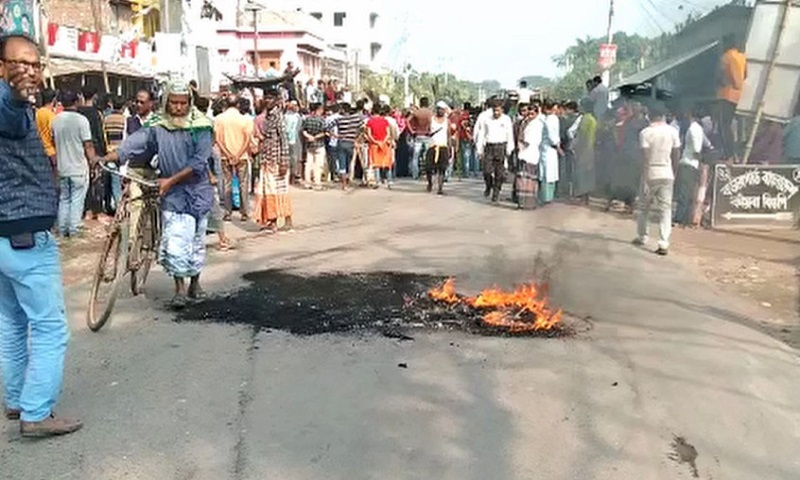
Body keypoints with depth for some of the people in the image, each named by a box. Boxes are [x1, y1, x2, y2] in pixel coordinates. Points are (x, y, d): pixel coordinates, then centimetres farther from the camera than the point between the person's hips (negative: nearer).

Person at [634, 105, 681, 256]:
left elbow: (644, 155, -12)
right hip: (667, 174, 2)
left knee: (644, 207, 15)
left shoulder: (645, 132, -7)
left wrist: (645, 173, -7)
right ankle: (664, 244, -6)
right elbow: (676, 154, 4)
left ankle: (642, 237, 26)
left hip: (650, 173, -2)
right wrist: (673, 171, 15)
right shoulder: (673, 131, 2)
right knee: (665, 208, 1)